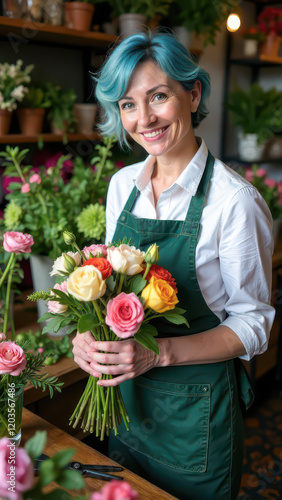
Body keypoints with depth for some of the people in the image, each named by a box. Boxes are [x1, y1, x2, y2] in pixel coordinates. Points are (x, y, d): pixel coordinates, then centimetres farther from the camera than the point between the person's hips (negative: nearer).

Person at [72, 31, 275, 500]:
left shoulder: (235, 200, -20)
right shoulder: (122, 184, -2)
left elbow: (252, 325, -15)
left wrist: (159, 353, -27)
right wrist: (90, 333, -12)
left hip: (196, 406, -5)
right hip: (125, 394, 5)